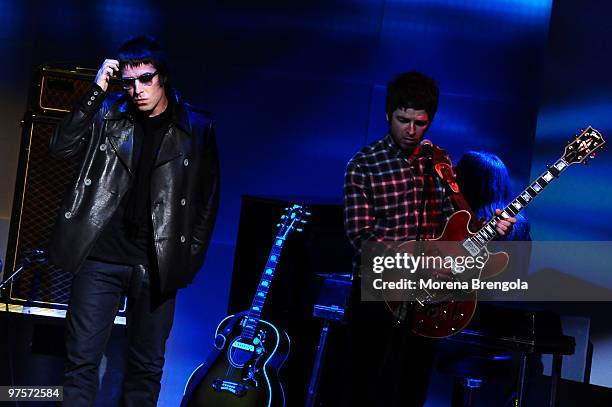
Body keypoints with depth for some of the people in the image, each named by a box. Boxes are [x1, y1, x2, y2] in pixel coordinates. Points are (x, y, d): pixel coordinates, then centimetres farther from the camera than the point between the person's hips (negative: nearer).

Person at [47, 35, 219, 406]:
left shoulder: (196, 128, 2)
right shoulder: (109, 114, 4)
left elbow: (208, 198, 7)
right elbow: (61, 146, -8)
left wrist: (190, 258, 2)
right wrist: (96, 92, -13)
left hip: (157, 263, 0)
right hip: (101, 257, 0)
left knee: (147, 366, 6)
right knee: (81, 358, -3)